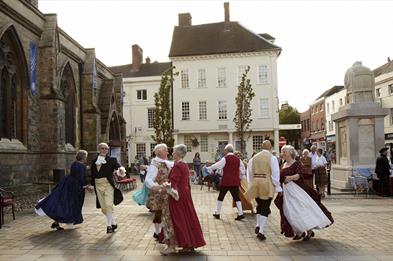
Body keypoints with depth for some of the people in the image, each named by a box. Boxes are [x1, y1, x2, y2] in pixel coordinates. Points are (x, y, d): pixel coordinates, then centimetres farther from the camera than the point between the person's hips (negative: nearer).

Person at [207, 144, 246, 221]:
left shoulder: (225, 158, -8)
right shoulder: (238, 159, 7)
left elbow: (217, 165, -14)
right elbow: (242, 170, 14)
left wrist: (209, 168, -1)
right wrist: (242, 177, 29)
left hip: (226, 181, -4)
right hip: (235, 181, 4)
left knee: (221, 197, 9)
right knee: (236, 197, 6)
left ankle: (217, 213, 17)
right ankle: (240, 214, -1)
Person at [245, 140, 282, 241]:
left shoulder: (254, 157, 9)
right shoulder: (272, 158, -6)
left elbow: (249, 172, 12)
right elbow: (275, 174, -9)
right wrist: (278, 187, -4)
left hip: (256, 184, 4)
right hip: (267, 185, -4)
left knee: (259, 206, 23)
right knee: (265, 208, 2)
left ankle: (258, 226, 22)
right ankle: (261, 231, -1)